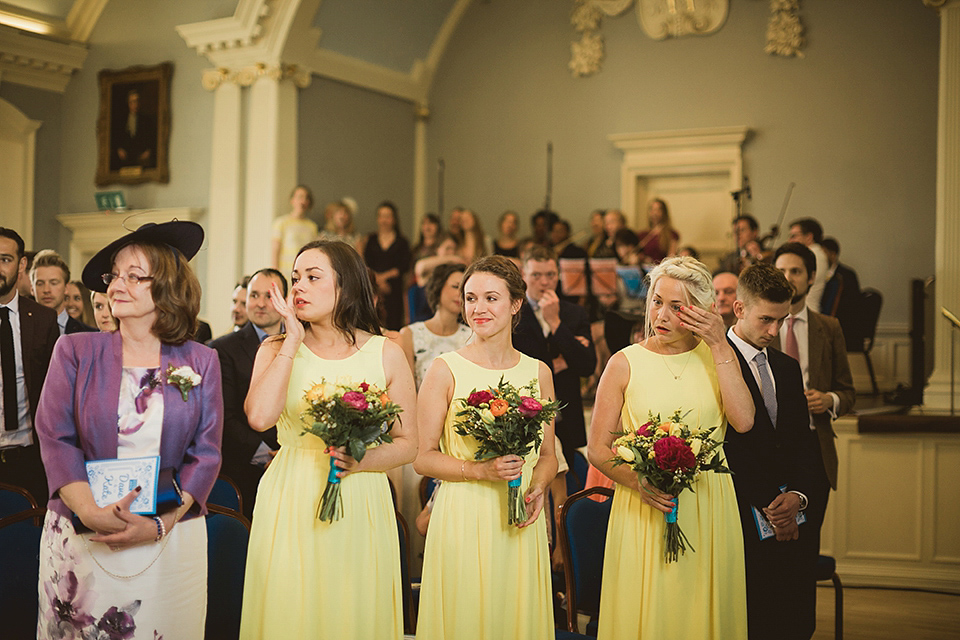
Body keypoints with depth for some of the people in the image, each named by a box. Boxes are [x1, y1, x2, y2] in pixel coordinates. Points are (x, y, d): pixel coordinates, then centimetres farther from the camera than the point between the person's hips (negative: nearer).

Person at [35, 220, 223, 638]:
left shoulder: (200, 362, 4)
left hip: (170, 538, 0)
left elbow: (206, 453, 0)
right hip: (79, 538, 0)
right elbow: (55, 438, -3)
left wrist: (161, 525, -12)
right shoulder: (76, 351, 3)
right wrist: (91, 511, -17)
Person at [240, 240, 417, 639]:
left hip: (359, 508, 0)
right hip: (289, 507, 0)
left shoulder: (386, 354, 3)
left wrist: (360, 462, -15)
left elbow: (409, 444, 4)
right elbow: (259, 418, -16)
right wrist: (293, 340, -9)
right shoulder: (276, 349, 4)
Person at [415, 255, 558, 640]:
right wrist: (479, 470, -16)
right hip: (462, 517, -3)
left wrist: (538, 488, -5)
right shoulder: (446, 370, -3)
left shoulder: (538, 373, 8)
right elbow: (422, 458, -3)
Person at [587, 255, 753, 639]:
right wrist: (637, 481, -18)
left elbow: (743, 421, -11)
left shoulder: (719, 355, 6)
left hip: (708, 508, 2)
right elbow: (597, 448, 0)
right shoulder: (625, 363, 0)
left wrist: (719, 345, -12)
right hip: (643, 508, -2)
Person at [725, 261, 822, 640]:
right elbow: (725, 449, -11)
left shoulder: (788, 369, 17)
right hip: (744, 520, -6)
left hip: (794, 522, 6)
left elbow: (801, 444, 14)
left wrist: (798, 495, -5)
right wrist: (767, 506, -12)